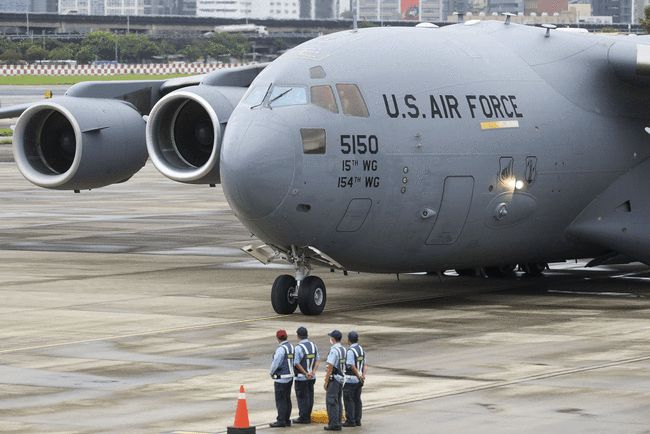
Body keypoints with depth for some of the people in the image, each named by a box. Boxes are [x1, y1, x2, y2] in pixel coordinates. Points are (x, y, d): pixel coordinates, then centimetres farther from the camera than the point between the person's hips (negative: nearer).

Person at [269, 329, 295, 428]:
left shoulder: (281, 349, -19)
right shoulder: (291, 347, 8)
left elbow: (276, 363, -19)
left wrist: (272, 373, 0)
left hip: (281, 378, -9)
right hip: (290, 376, 9)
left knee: (280, 400, -5)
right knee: (287, 399, 13)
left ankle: (281, 420, -5)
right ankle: (287, 420, 16)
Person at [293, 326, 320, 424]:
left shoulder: (299, 347, -16)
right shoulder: (313, 345, 5)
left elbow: (296, 363, -19)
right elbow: (318, 359, 4)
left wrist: (305, 373, -12)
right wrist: (313, 372, -5)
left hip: (301, 377, -6)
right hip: (312, 377, 6)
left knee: (302, 397, 1)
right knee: (310, 396, 13)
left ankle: (303, 417, 4)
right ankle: (308, 417, 18)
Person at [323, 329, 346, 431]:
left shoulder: (333, 350, -18)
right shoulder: (343, 349, 9)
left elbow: (330, 367, -18)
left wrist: (326, 382, -13)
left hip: (334, 378, -9)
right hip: (341, 378, 9)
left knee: (331, 401, -5)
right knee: (338, 401, 13)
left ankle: (333, 424, -7)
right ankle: (338, 423, 16)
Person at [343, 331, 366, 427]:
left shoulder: (350, 351, -18)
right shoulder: (361, 349, 10)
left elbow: (352, 366, -21)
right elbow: (364, 364, 10)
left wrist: (359, 376, -14)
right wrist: (363, 374, -1)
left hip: (350, 379, -8)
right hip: (358, 380, 8)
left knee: (349, 400, -2)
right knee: (357, 400, 13)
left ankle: (350, 421, -1)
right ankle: (357, 420, 15)